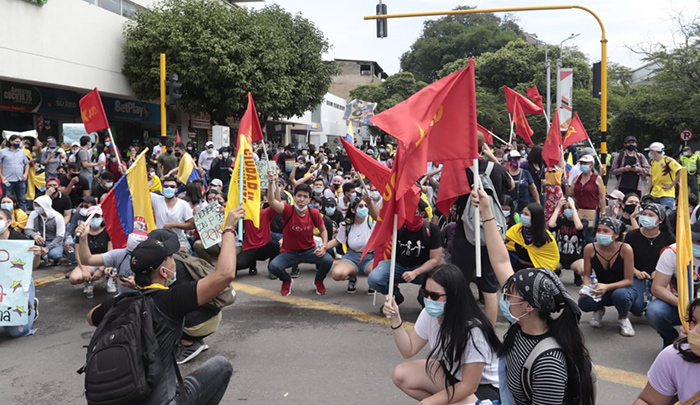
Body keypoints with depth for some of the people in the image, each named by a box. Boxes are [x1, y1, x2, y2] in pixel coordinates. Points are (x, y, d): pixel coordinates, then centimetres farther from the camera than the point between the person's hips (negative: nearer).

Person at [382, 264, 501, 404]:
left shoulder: (473, 330, -33)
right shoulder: (429, 314, -14)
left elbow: (469, 386, -26)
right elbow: (408, 350, -1)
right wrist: (395, 319, -16)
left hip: (485, 387, -6)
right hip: (452, 374, 6)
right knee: (400, 375, -9)